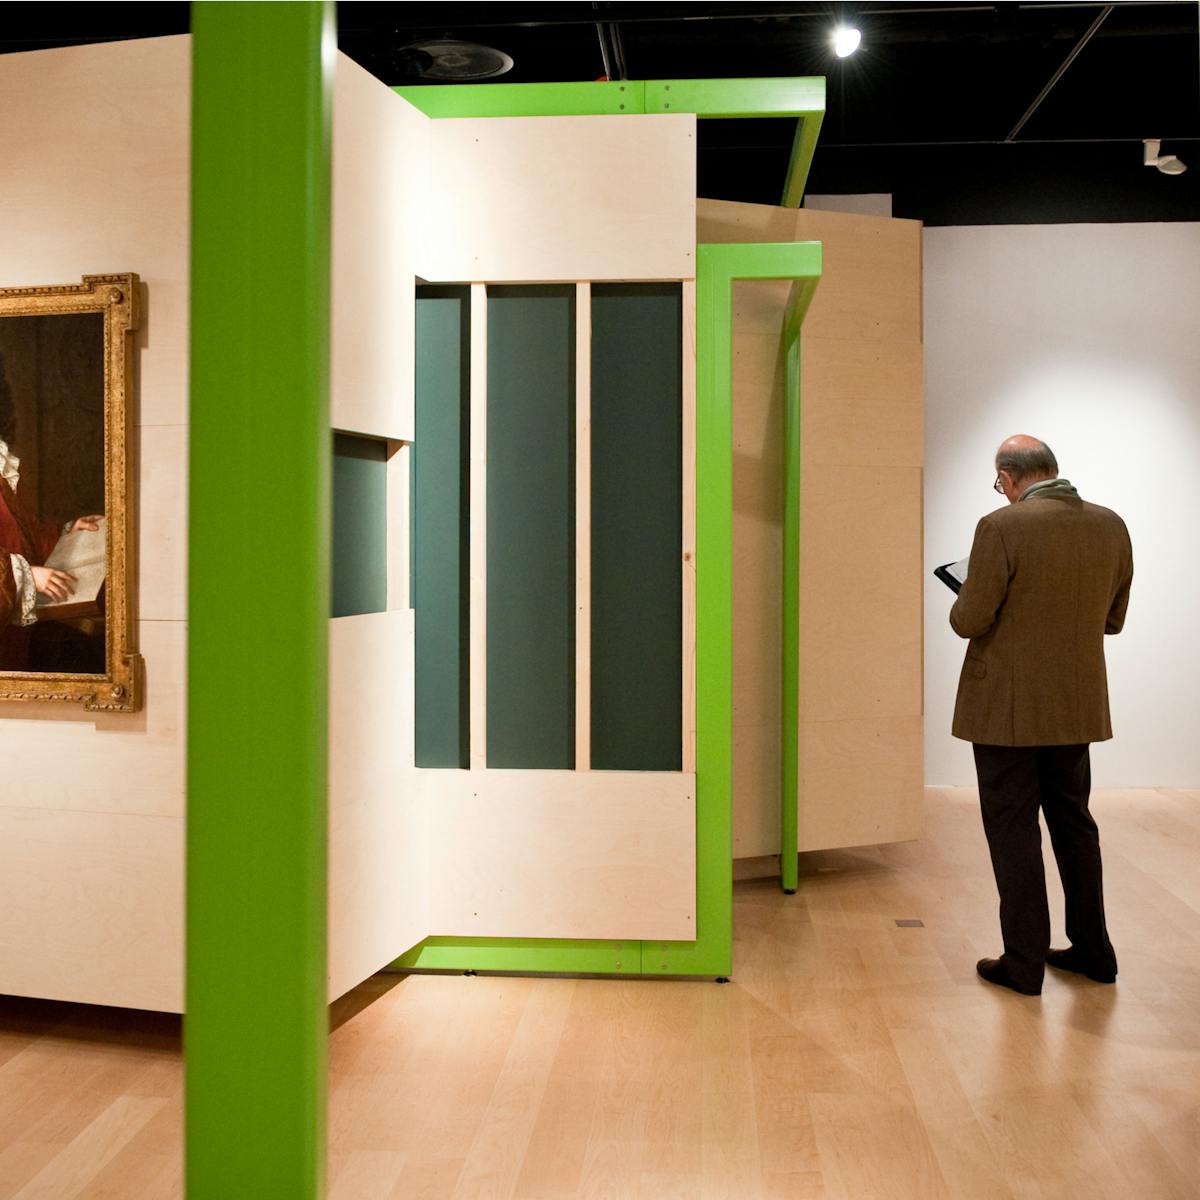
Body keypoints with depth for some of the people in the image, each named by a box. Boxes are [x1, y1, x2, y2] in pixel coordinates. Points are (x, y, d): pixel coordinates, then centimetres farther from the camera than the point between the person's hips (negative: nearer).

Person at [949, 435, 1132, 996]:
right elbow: (1112, 619, 10)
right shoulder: (1111, 527, 1)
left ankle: (1025, 961, 11)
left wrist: (964, 603, 6)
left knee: (1013, 828, 4)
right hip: (1078, 706, 6)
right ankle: (1092, 950, 28)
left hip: (1009, 708, -6)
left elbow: (970, 621, -16)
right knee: (1073, 821, 19)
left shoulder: (1002, 527, -17)